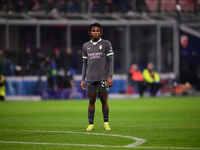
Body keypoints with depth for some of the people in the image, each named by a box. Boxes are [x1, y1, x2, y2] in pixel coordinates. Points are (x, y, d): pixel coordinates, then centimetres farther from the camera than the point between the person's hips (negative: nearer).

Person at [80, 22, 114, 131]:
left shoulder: (106, 44, 4)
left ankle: (106, 123, 5)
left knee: (104, 100, -3)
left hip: (103, 77, -2)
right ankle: (90, 124, 4)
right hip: (90, 78, 2)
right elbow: (85, 63, 17)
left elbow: (110, 61, 2)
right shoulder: (85, 46, 13)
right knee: (91, 101, 1)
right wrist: (83, 79, 11)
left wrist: (110, 77, -6)